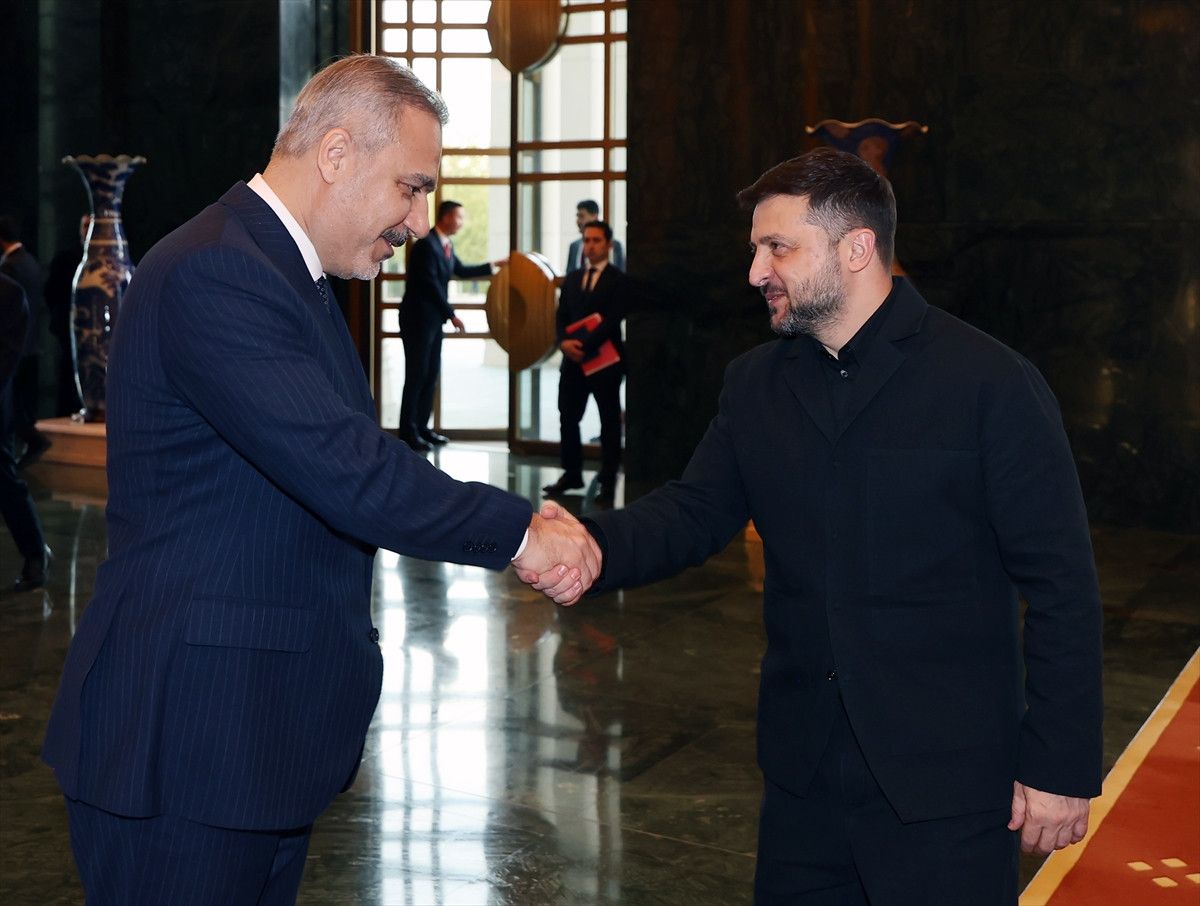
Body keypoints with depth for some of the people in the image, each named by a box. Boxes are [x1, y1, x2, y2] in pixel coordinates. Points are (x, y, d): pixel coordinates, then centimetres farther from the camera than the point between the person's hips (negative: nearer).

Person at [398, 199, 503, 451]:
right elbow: (430, 284, -20)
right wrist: (451, 314, -16)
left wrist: (494, 265, 23)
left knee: (431, 374, 11)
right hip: (418, 318, -9)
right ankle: (408, 433, 2)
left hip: (433, 319, 9)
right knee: (416, 374, -5)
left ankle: (421, 427, 19)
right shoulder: (426, 244, -18)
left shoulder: (446, 245, 10)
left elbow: (461, 270, 24)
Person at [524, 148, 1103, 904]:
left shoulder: (993, 385, -10)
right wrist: (596, 548, -19)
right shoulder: (755, 385, 8)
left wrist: (1060, 765, -11)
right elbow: (695, 511, 2)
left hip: (946, 785, -5)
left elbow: (1063, 588, -9)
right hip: (804, 774, 5)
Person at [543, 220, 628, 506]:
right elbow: (561, 316, 10)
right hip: (573, 360, 6)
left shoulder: (619, 280, -5)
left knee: (609, 421, 3)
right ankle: (572, 473, 21)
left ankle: (608, 482, 8)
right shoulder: (572, 278, 14)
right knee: (568, 418, 8)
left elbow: (612, 320, -15)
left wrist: (584, 344, -21)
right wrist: (565, 342, -10)